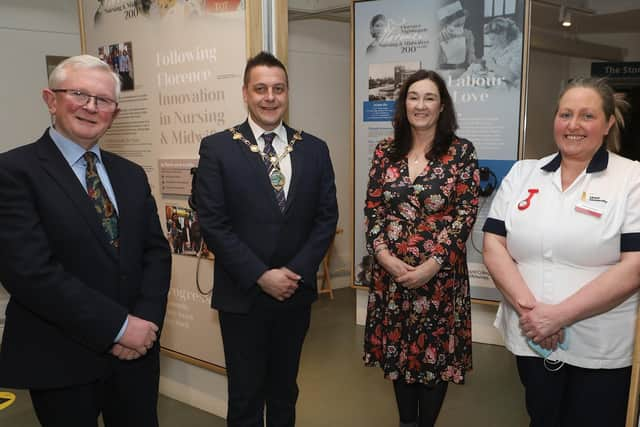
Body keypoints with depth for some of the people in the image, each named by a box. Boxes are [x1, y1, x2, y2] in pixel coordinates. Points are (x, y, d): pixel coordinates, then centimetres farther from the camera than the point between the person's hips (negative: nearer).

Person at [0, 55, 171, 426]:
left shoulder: (131, 175, 9)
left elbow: (156, 251, 6)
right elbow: (30, 269, -19)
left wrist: (146, 320, -10)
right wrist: (118, 326, -18)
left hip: (137, 349, 5)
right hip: (61, 361, -5)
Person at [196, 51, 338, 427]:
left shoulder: (314, 149, 3)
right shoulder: (217, 148, -6)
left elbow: (326, 217, 2)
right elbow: (213, 224, -10)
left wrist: (296, 272, -10)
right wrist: (261, 276, -15)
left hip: (296, 293, 3)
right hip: (242, 296, -2)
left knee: (285, 392, 19)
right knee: (245, 397, 13)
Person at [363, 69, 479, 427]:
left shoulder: (461, 151, -4)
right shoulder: (385, 151, 4)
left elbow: (466, 212, -8)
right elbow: (372, 208, 3)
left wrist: (433, 263, -15)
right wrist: (384, 255, -11)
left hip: (440, 272, -2)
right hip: (392, 271, 3)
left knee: (435, 350, 9)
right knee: (398, 347, 13)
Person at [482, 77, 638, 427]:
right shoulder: (522, 173, 4)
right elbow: (493, 245, -1)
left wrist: (559, 315, -19)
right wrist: (528, 307, -14)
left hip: (602, 349, -3)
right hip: (530, 338, 3)